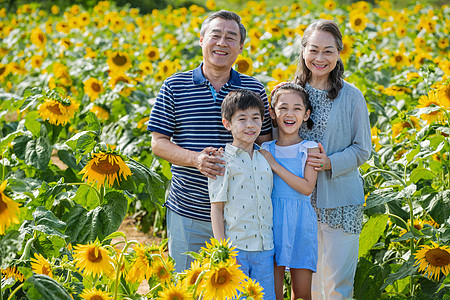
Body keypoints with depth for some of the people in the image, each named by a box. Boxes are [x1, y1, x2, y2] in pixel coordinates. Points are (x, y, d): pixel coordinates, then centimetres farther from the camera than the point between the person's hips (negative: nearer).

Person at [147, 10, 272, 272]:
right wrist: (195, 159, -18)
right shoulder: (174, 87, 1)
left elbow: (265, 144, 8)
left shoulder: (254, 89, 4)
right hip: (187, 213, 0)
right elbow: (158, 143, 0)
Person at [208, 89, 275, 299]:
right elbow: (216, 209, -6)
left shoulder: (266, 159, 11)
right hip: (235, 247, -4)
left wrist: (273, 244, 13)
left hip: (264, 250, 5)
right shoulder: (223, 162, -5)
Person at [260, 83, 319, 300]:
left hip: (300, 221, -1)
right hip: (272, 220, 1)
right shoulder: (266, 150, 5)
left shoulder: (310, 149, -1)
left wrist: (275, 165, -14)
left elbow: (307, 187, -13)